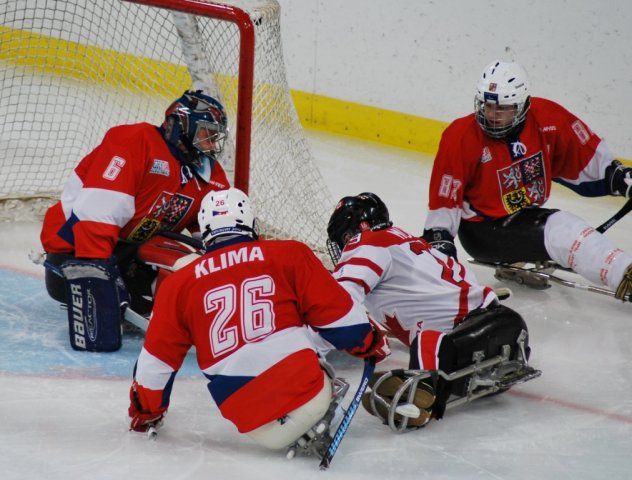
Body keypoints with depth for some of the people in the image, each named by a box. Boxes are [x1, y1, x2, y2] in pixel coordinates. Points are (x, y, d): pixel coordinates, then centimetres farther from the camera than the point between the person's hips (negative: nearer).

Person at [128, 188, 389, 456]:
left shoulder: (178, 285, 10)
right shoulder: (290, 255, 5)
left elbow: (156, 361, 14)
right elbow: (338, 316, 6)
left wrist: (145, 412, 30)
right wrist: (371, 345, 25)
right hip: (307, 393, -1)